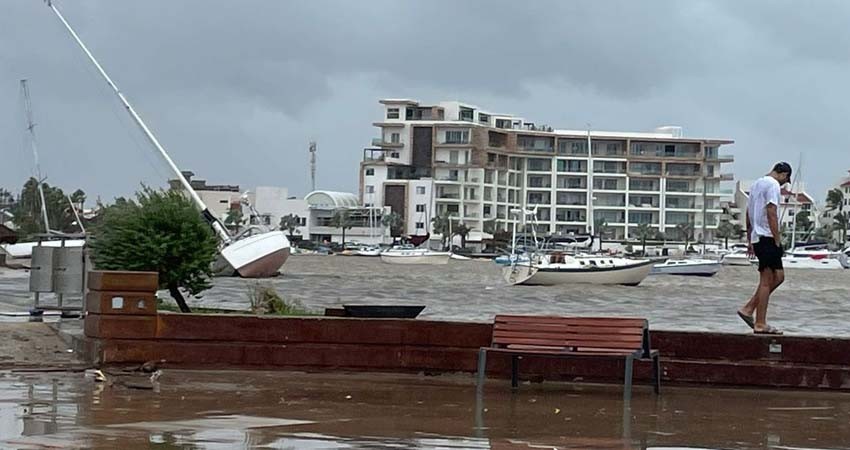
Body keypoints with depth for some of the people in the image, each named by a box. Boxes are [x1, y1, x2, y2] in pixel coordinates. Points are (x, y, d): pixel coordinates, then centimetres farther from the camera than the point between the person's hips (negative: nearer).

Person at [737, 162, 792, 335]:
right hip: (767, 238, -10)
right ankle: (760, 324, -7)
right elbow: (771, 213, -18)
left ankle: (748, 309, 10)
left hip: (757, 238, 10)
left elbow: (749, 214, 22)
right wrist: (777, 240, -16)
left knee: (778, 277, 14)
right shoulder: (773, 185, -10)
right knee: (766, 281, -7)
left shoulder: (757, 184, 19)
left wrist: (749, 241, 24)